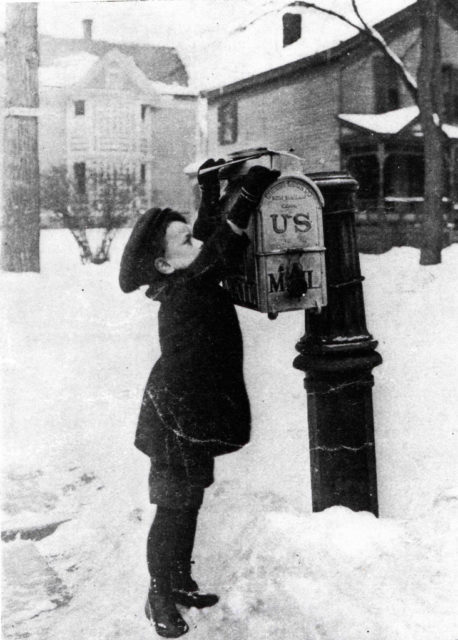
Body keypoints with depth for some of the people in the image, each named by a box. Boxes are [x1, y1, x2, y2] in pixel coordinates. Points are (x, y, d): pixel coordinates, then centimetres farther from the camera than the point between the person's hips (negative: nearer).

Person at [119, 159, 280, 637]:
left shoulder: (193, 281, 3)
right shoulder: (182, 292, -22)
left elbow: (212, 237, 16)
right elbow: (221, 249, -30)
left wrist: (211, 190, 12)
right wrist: (248, 196, -29)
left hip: (196, 415, 9)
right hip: (176, 416, -9)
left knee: (188, 507, 20)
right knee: (173, 509, 3)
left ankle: (180, 584, 35)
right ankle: (160, 599, 19)